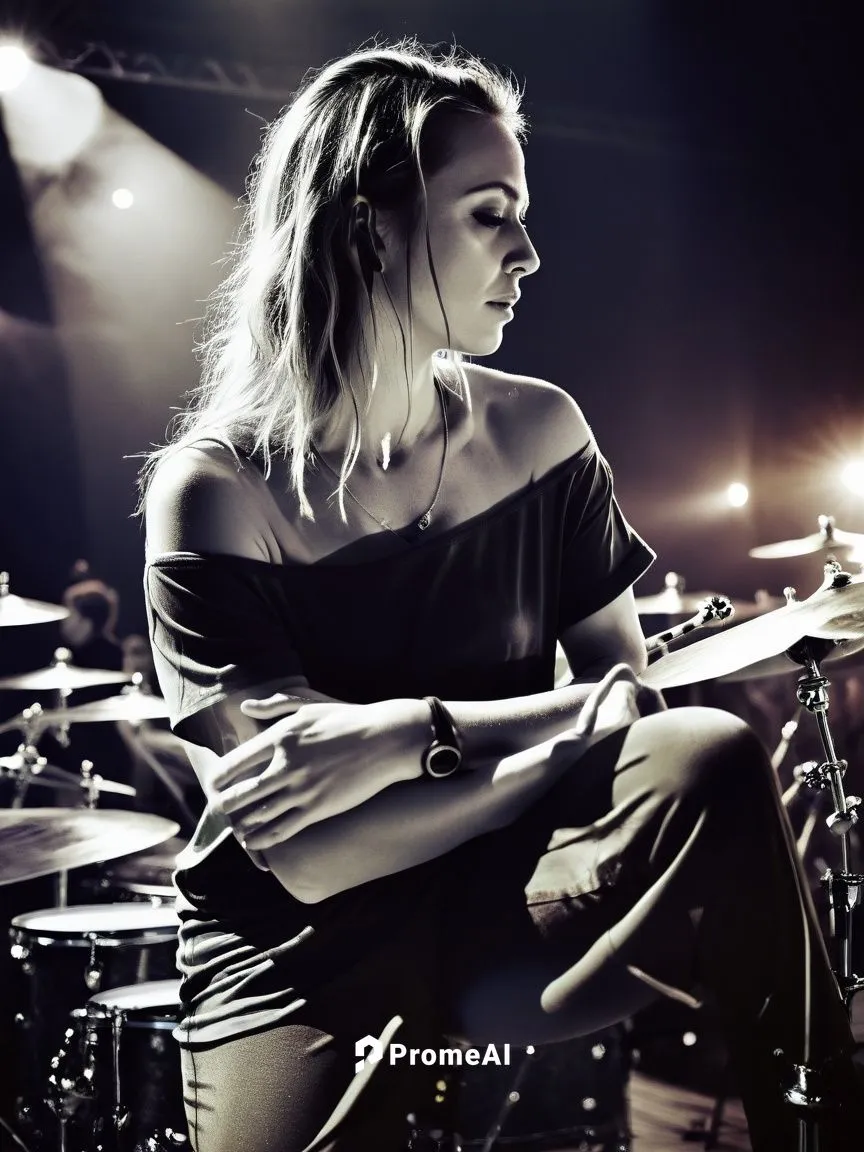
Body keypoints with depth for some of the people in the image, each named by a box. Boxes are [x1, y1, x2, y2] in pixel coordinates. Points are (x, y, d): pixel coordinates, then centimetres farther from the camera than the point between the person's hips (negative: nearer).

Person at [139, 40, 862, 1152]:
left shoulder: (538, 429, 0)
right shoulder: (214, 490, -14)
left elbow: (626, 687, 0)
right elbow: (312, 855, -18)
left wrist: (418, 734, -17)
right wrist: (567, 737, -17)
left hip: (506, 897, 4)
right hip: (309, 952, -3)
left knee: (710, 760, -23)